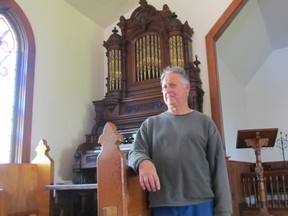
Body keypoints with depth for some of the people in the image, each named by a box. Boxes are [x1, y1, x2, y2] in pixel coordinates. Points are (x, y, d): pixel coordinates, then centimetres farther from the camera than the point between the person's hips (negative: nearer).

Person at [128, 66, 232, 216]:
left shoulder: (204, 122, 8)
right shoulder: (150, 124, 12)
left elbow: (218, 168, 4)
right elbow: (135, 152, 1)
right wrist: (143, 162, -23)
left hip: (201, 204, 0)